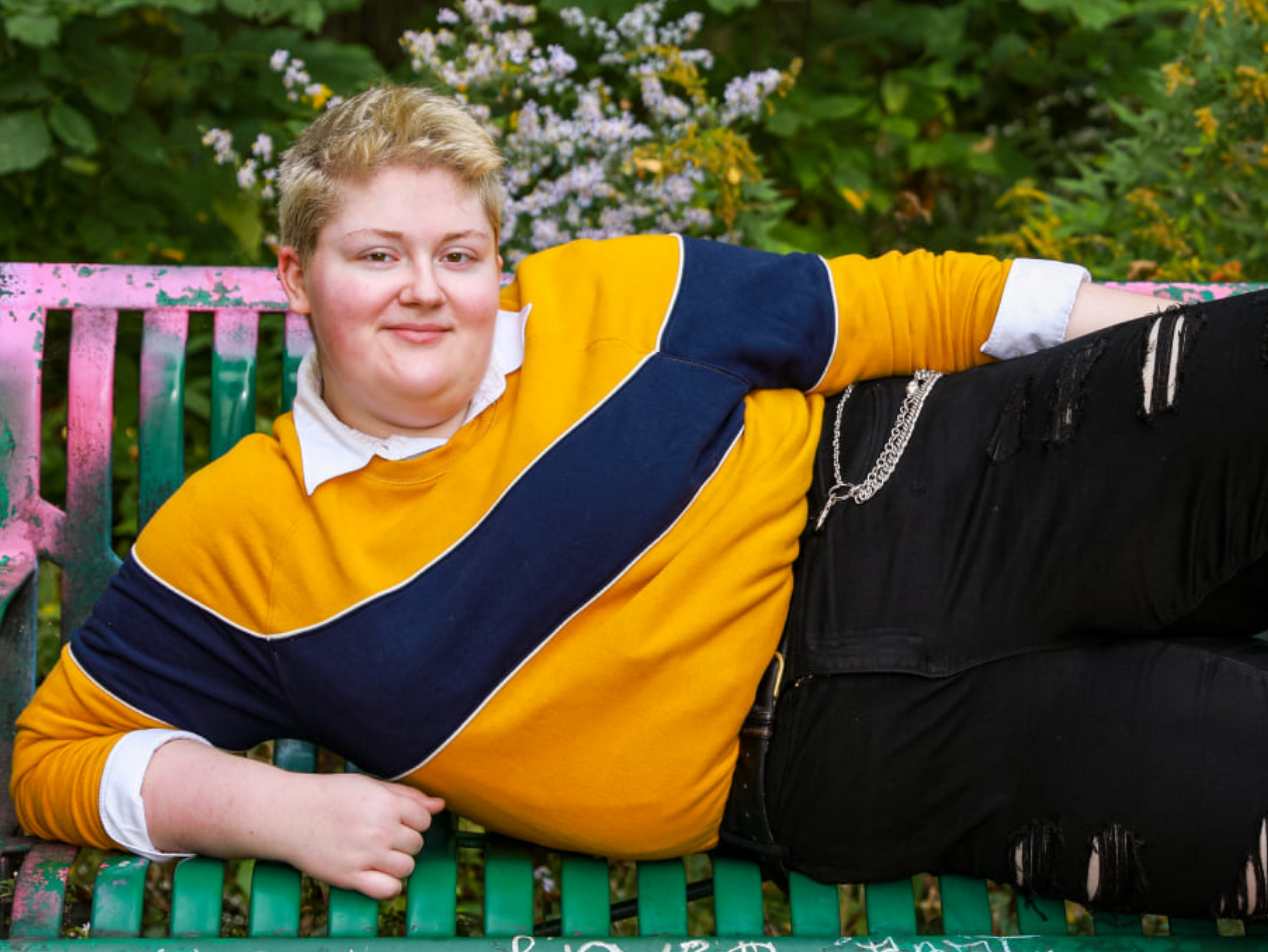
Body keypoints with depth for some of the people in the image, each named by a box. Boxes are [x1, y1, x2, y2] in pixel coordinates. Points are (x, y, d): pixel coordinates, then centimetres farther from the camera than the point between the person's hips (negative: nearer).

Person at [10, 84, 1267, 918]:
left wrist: (1121, 320, 6)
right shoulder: (231, 541, 0)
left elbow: (896, 307, 9)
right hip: (822, 744, -2)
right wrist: (273, 806, -12)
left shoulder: (618, 295, 3)